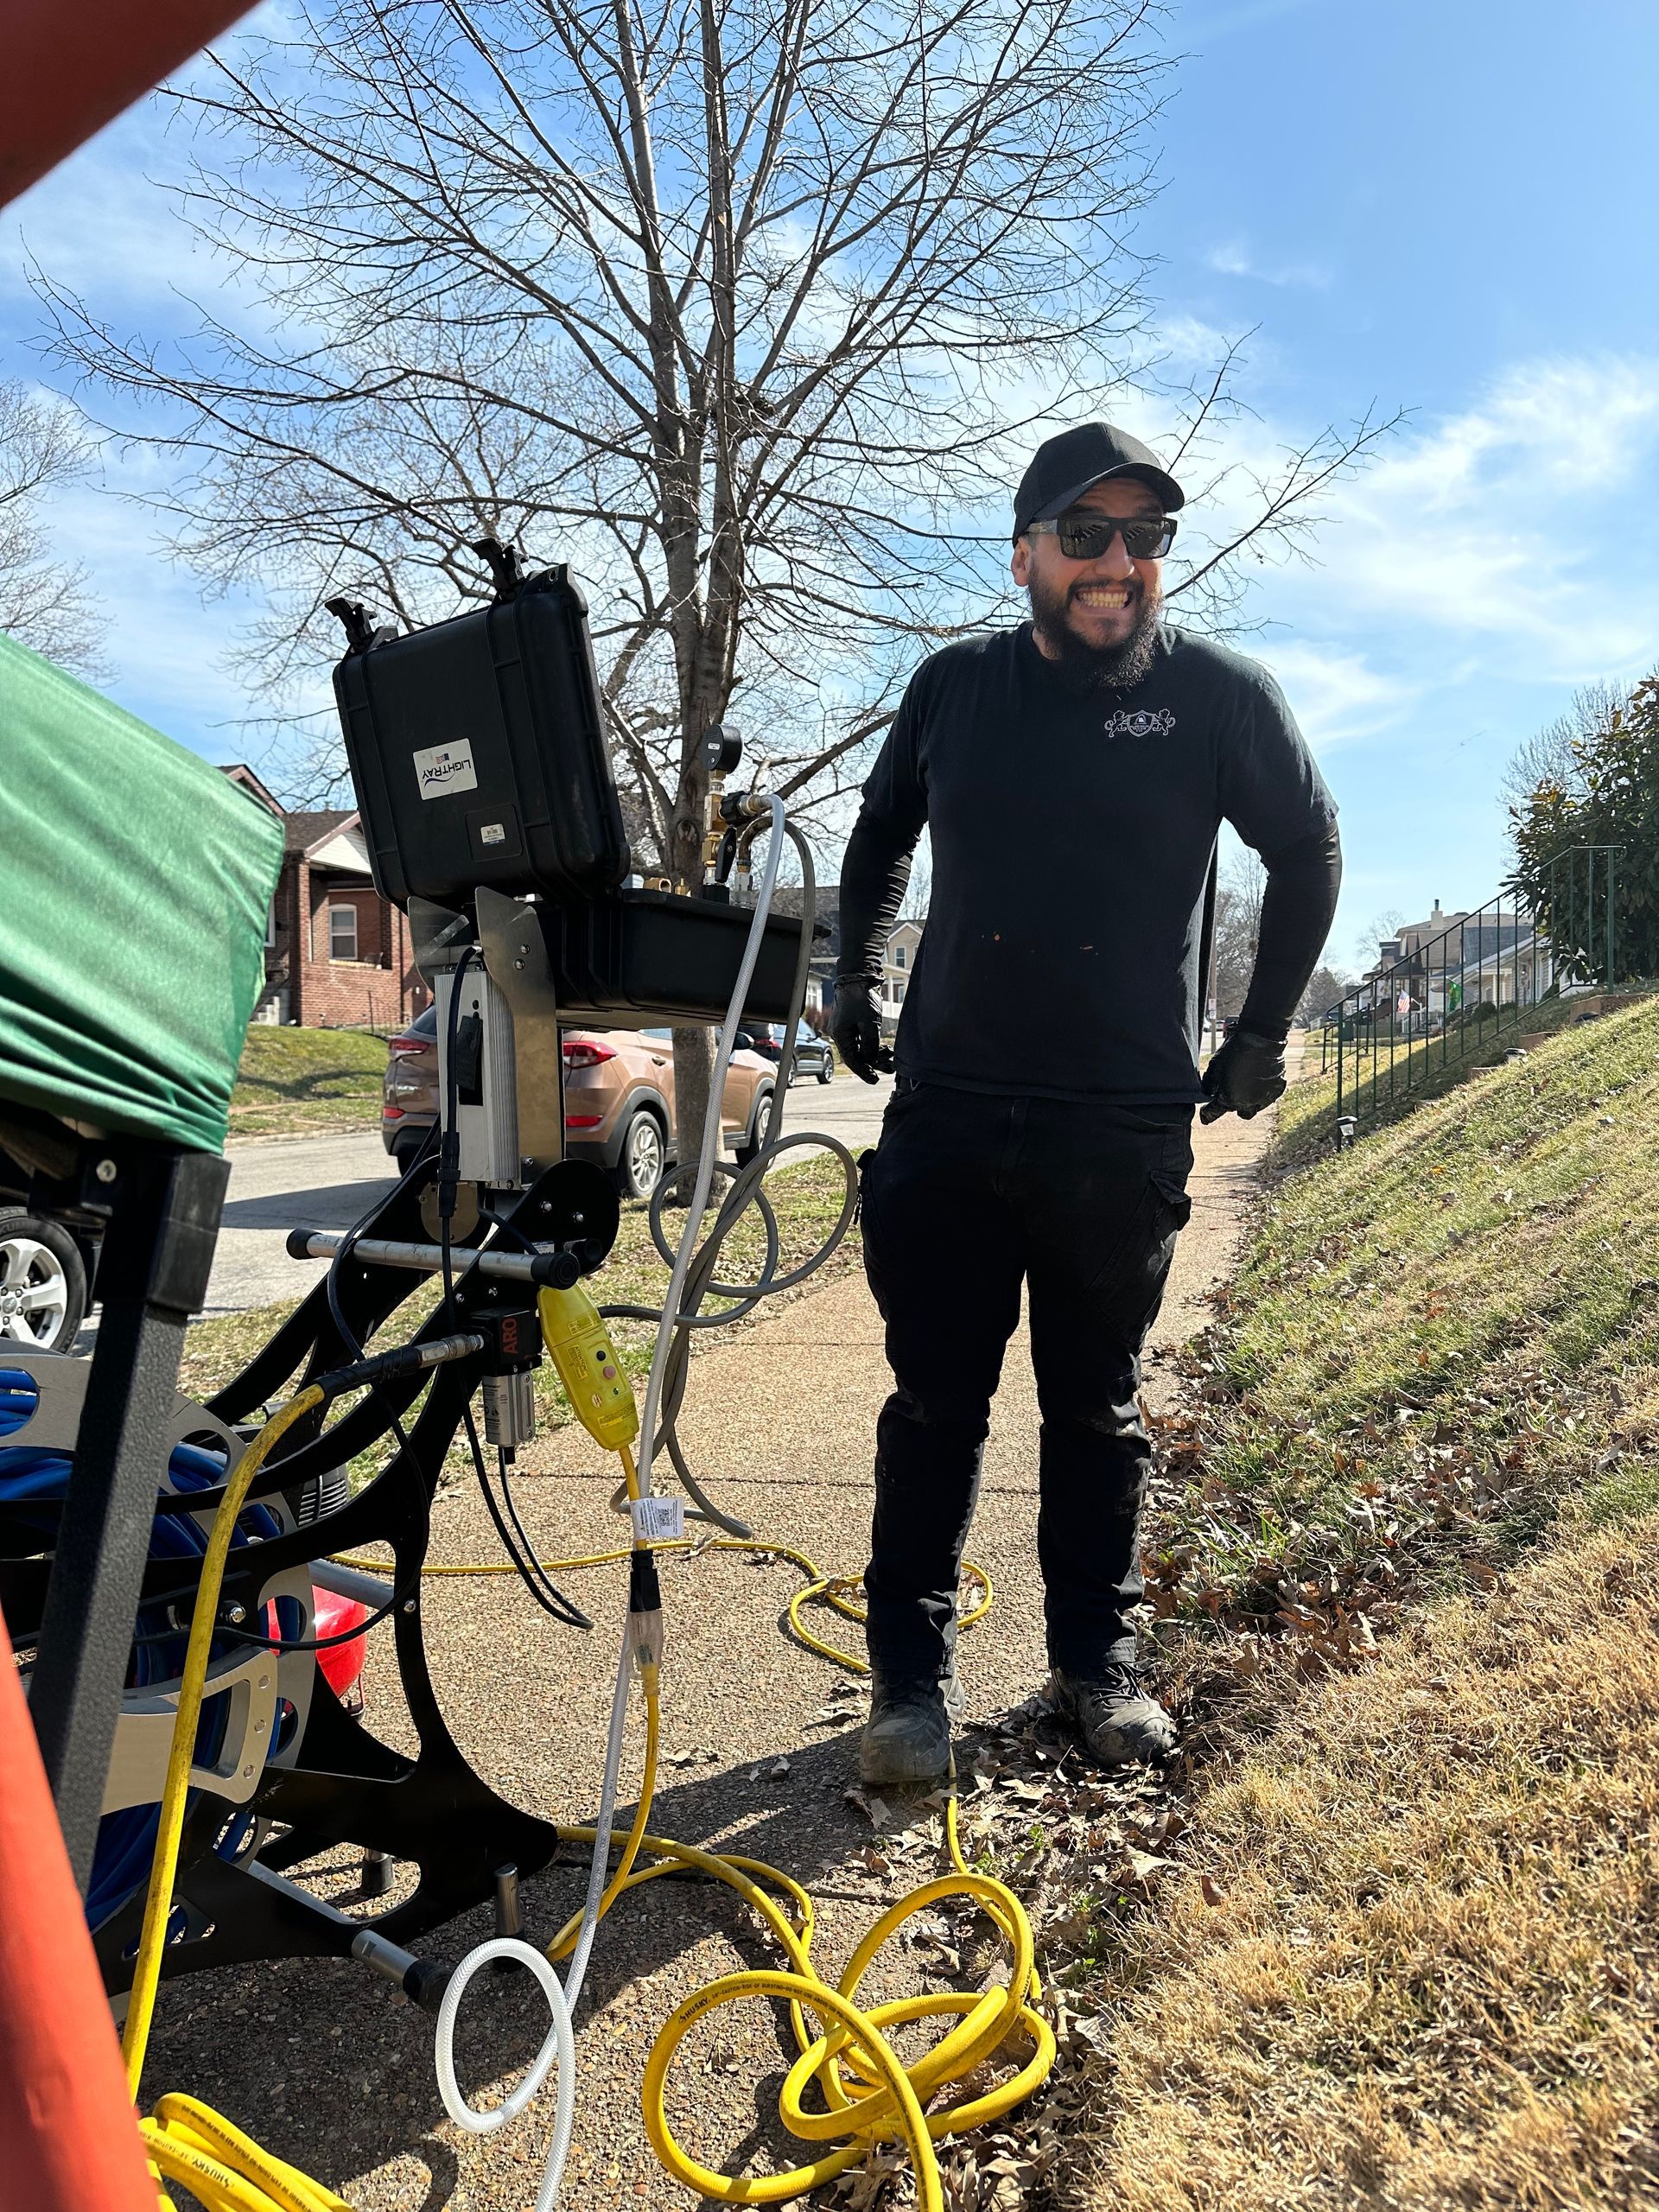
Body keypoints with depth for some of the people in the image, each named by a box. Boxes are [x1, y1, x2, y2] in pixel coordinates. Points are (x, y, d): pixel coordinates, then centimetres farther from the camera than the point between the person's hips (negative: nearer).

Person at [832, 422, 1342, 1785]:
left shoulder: (1217, 692, -1)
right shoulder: (954, 687, 5)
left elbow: (1309, 855, 11)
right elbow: (880, 837, 22)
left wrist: (1264, 1034, 11)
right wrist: (855, 981, 17)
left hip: (1124, 1136, -1)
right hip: (944, 1121, 2)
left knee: (1098, 1416, 11)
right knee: (934, 1410, 6)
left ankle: (1098, 1664, 27)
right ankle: (914, 1680, 18)